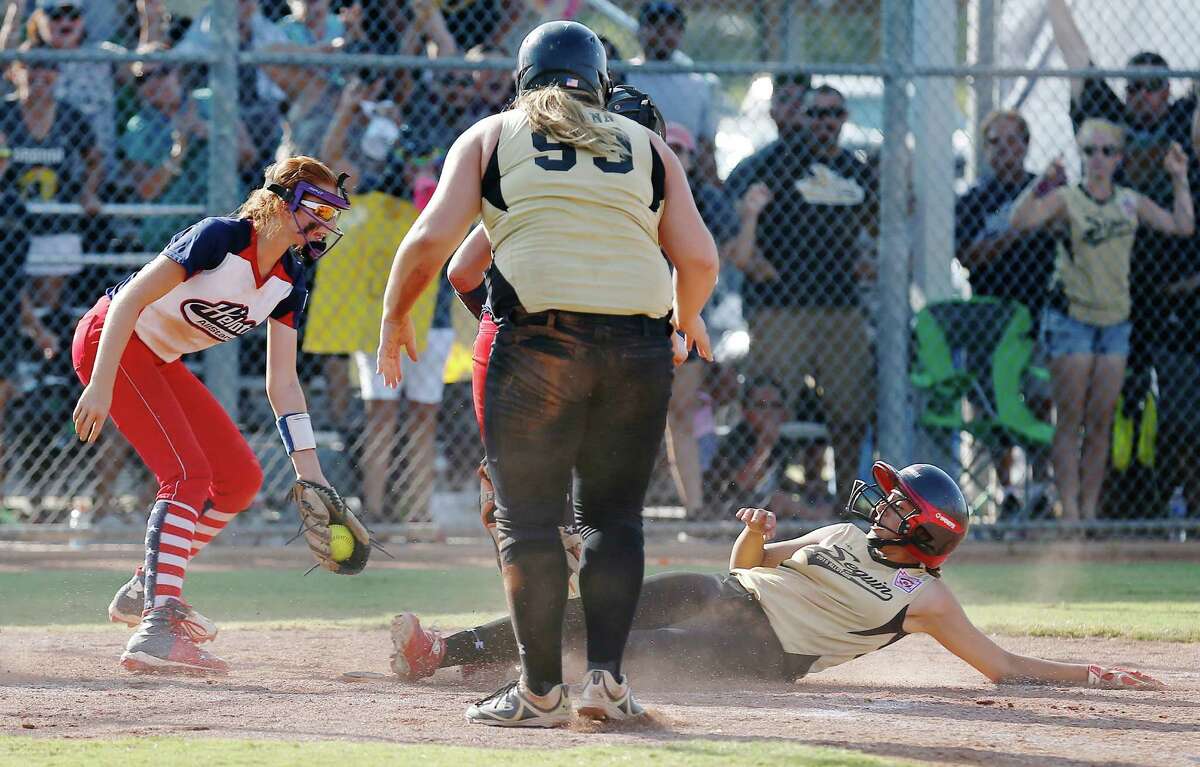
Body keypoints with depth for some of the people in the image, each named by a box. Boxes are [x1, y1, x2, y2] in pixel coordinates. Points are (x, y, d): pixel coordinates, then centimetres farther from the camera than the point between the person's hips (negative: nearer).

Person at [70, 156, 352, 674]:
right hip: (111, 341, -9)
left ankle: (146, 591, 20)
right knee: (190, 473, -22)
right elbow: (129, 300, -27)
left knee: (241, 477, 8)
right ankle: (155, 631, -32)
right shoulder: (220, 238, -24)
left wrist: (310, 473, -3)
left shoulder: (289, 284, 0)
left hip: (160, 361, 9)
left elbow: (282, 382, 3)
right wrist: (101, 387, -33)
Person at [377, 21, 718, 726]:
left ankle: (541, 690, 0)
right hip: (638, 346, 2)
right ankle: (608, 677, 4)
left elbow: (432, 239, 2)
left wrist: (394, 316, 16)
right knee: (614, 515, 12)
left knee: (528, 519, 3)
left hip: (537, 343, -2)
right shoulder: (648, 146, 18)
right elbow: (699, 258, 9)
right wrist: (688, 319, 28)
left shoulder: (490, 137, 13)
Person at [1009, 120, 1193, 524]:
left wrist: (1180, 179, 4)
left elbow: (1182, 225, 9)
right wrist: (1042, 183, -29)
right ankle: (1069, 510, -4)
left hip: (1115, 321, 4)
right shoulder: (1066, 199, -3)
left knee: (1101, 424, 4)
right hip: (1071, 318, -4)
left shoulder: (1131, 202, 10)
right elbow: (1020, 220, -18)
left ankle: (1089, 509, 9)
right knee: (1070, 421, -5)